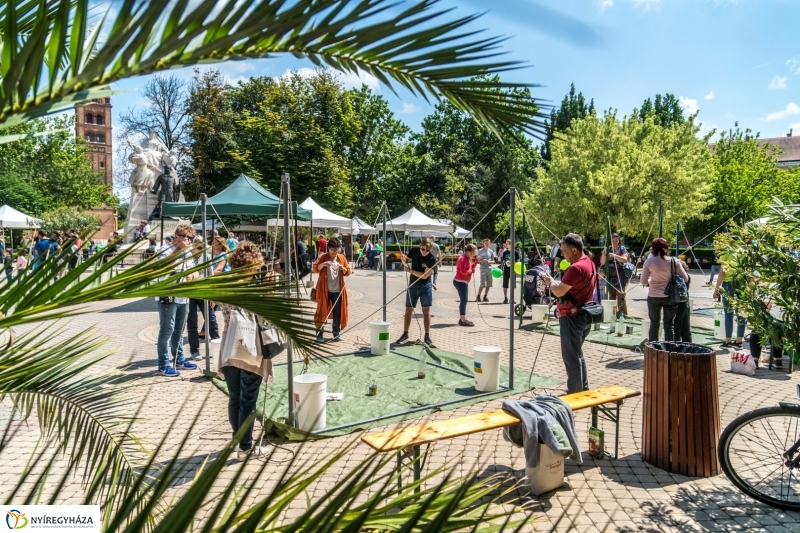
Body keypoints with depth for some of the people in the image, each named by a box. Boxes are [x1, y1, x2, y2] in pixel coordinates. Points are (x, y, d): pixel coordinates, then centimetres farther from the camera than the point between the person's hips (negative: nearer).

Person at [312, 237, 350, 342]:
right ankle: (319, 334, 9)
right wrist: (323, 264, -28)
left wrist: (343, 268, -13)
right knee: (322, 312, 2)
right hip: (325, 290, -3)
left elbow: (348, 272, 9)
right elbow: (314, 269, -11)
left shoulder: (342, 258, 8)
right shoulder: (322, 257, -2)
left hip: (338, 291, 3)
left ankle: (336, 334, 19)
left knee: (337, 313, 8)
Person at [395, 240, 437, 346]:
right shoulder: (414, 251, -9)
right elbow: (407, 259, 10)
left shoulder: (432, 259, -20)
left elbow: (425, 276, -24)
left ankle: (427, 336, 6)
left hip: (425, 285, -3)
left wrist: (410, 270, -24)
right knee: (408, 309, 7)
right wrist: (404, 260, -13)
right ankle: (405, 334, 18)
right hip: (413, 284, 3)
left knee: (426, 310, -2)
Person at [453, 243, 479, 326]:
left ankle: (463, 319, 21)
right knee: (464, 300, -10)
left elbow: (472, 267, 17)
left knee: (464, 300, 14)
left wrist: (476, 261, 5)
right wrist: (471, 270, -12)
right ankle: (463, 320, -8)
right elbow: (463, 271, -25)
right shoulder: (463, 259, -16)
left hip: (464, 282, 11)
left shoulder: (468, 259, 15)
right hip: (460, 282, -11)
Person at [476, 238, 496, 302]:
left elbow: (493, 261, 12)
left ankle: (485, 296, 15)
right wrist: (483, 261, -17)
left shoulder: (491, 251, 9)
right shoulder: (480, 251, 1)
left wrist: (489, 262, -9)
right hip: (483, 269, -4)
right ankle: (478, 296, 2)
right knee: (483, 284, -9)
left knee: (489, 284, 4)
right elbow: (478, 260, 2)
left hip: (490, 269, 4)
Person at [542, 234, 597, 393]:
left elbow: (559, 291, -24)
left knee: (571, 357, -1)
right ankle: (583, 390, 30)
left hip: (572, 317, -11)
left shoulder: (576, 268, -22)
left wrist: (550, 282, -6)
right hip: (583, 315, 11)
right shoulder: (589, 263, 11)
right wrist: (556, 283, 3)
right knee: (577, 354, 21)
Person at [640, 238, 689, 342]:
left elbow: (643, 281, -3)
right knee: (669, 324, 10)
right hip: (670, 297, 0)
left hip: (654, 297, 0)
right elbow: (685, 278, 0)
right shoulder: (674, 261, -8)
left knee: (654, 324, 13)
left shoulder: (649, 261, -9)